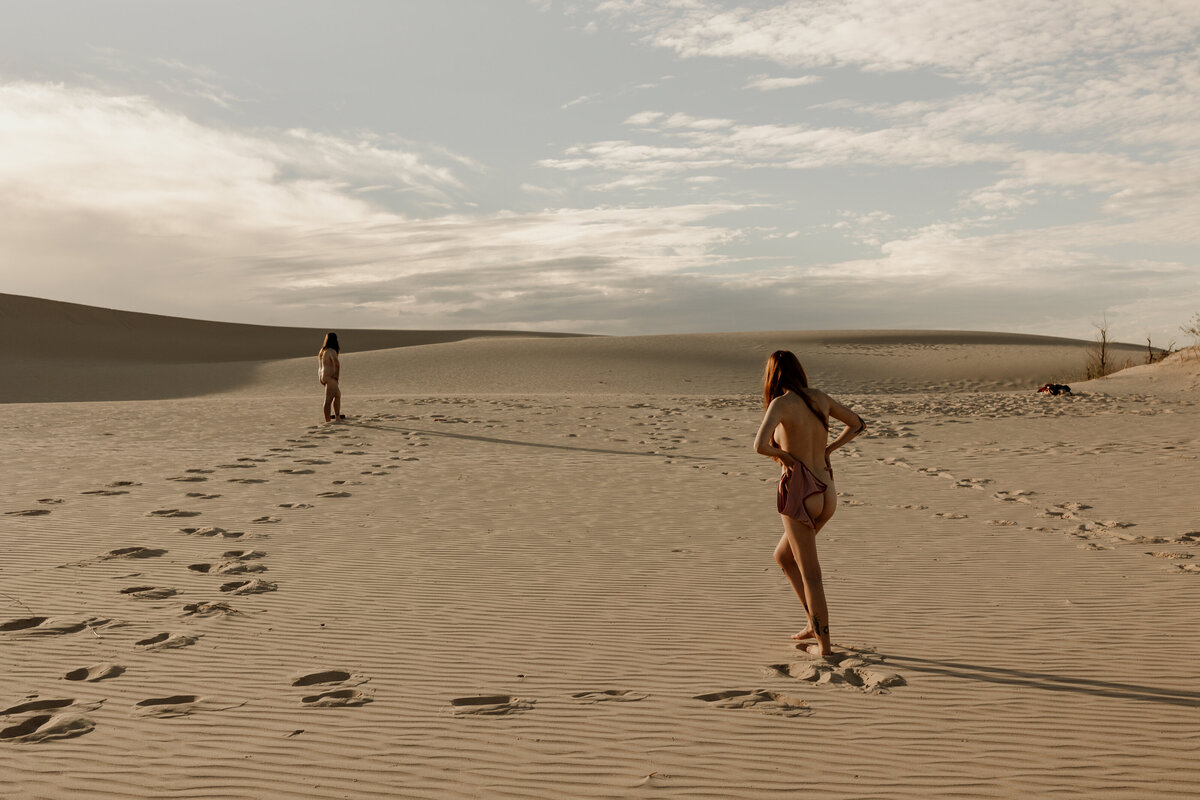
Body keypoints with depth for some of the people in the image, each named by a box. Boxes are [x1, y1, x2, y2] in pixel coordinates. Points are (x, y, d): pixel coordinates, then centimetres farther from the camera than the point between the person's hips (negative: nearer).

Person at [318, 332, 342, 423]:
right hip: (330, 378, -10)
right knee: (329, 400, -9)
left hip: (323, 377, 10)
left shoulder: (323, 350, 12)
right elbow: (336, 363, -32)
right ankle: (327, 421, -11)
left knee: (338, 395, 24)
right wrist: (337, 375, -20)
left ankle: (337, 417, 32)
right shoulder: (331, 351, -16)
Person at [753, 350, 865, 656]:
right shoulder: (821, 398, 7)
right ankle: (815, 622, 27)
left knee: (810, 574, 6)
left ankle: (824, 643, 15)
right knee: (782, 556, 25)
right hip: (827, 493, 7)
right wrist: (826, 450, 12)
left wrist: (784, 455, -7)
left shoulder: (781, 403, -13)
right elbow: (857, 424, 21)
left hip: (799, 493, -7)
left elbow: (760, 445, -28)